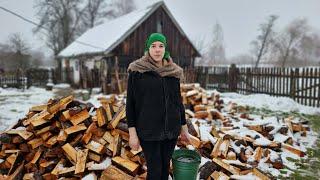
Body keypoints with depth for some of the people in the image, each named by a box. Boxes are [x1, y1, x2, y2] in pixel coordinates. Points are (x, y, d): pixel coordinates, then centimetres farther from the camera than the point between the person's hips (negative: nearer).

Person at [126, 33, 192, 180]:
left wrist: (184, 128, 12)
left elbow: (178, 101, 10)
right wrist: (132, 132, -9)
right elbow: (130, 102, -5)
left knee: (165, 166, 15)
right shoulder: (137, 70, -7)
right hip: (148, 130, -3)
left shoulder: (174, 72, 3)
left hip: (171, 129, 4)